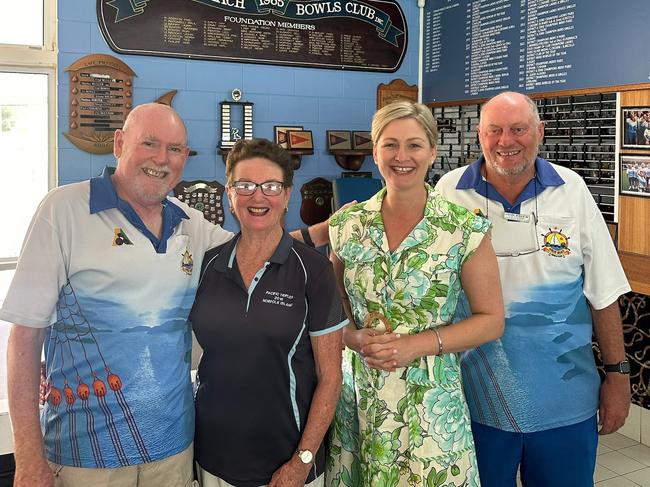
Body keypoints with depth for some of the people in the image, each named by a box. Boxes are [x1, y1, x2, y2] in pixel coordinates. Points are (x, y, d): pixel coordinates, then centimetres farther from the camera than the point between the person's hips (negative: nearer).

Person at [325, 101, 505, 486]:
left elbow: (491, 320, -4)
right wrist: (356, 338, -10)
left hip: (431, 402, -2)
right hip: (358, 397, 3)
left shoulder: (465, 230, -8)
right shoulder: (348, 225, 0)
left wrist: (416, 345, -16)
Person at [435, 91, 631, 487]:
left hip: (565, 403, 1)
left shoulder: (572, 190, -2)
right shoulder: (449, 193, -5)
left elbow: (603, 294, 2)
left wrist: (618, 374, 2)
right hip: (476, 399, -1)